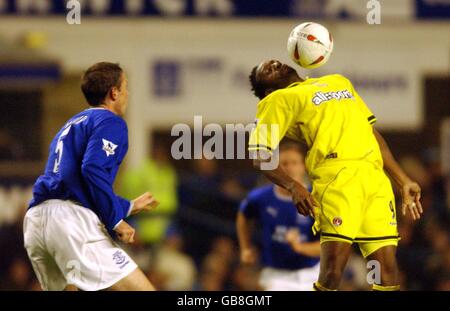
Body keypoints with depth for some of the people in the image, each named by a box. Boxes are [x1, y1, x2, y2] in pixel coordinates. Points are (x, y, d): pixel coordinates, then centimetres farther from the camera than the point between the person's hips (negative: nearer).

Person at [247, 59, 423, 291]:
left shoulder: (339, 82, 33)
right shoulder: (279, 99, 14)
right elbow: (260, 156, 1)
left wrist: (403, 181, 27)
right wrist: (292, 187, -16)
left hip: (375, 176, 5)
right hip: (337, 174, -5)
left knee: (388, 270, -4)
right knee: (333, 265, -19)